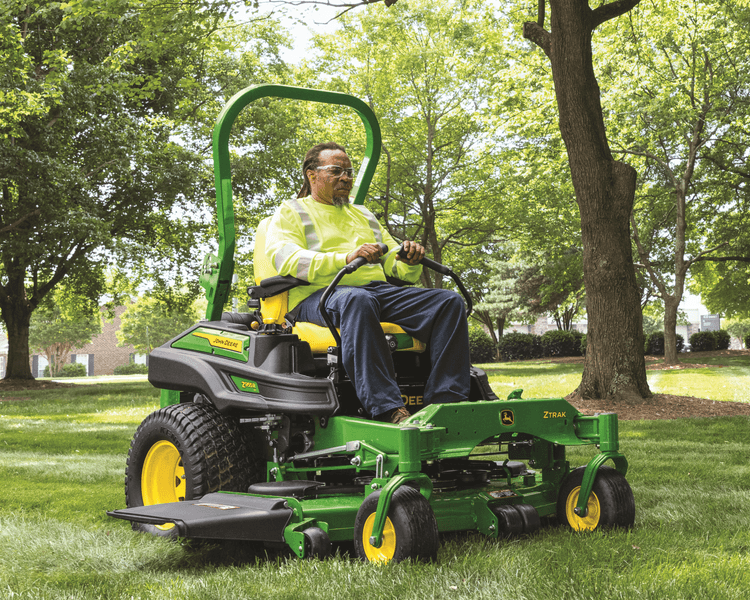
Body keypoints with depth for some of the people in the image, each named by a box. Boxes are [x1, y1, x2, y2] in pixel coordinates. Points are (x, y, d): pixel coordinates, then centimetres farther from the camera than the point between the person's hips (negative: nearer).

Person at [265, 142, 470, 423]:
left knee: (450, 301, -18)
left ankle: (446, 404, -30)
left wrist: (411, 261, 1)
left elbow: (396, 266, 28)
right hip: (318, 295, -6)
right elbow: (287, 260, -6)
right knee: (357, 300, -42)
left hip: (378, 289, 6)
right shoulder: (289, 213, 15)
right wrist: (346, 258, -20)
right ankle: (388, 411, -50)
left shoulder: (364, 215, 33)